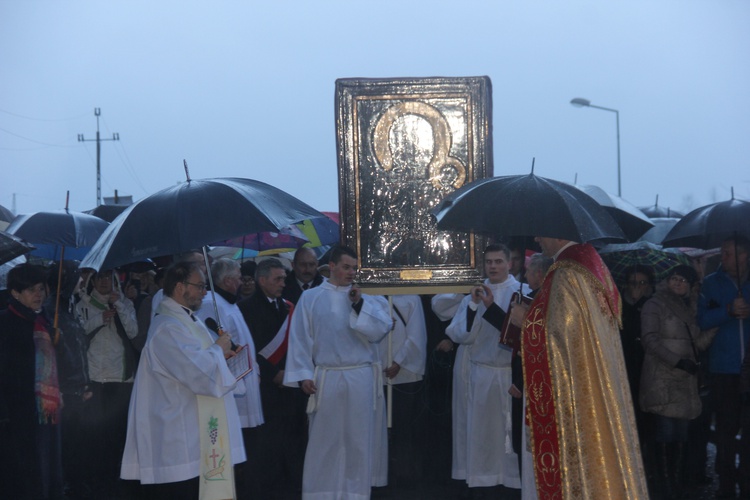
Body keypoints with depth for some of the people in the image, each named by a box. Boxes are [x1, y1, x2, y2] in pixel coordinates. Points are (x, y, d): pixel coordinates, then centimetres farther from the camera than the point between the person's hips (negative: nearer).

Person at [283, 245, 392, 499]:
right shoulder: (310, 298, 3)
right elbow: (300, 338, 0)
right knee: (324, 440, 3)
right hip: (325, 378, -1)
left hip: (360, 379, 1)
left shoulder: (366, 299, 7)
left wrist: (359, 305, -11)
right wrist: (303, 375, -7)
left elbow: (379, 331, -5)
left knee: (358, 440, 4)